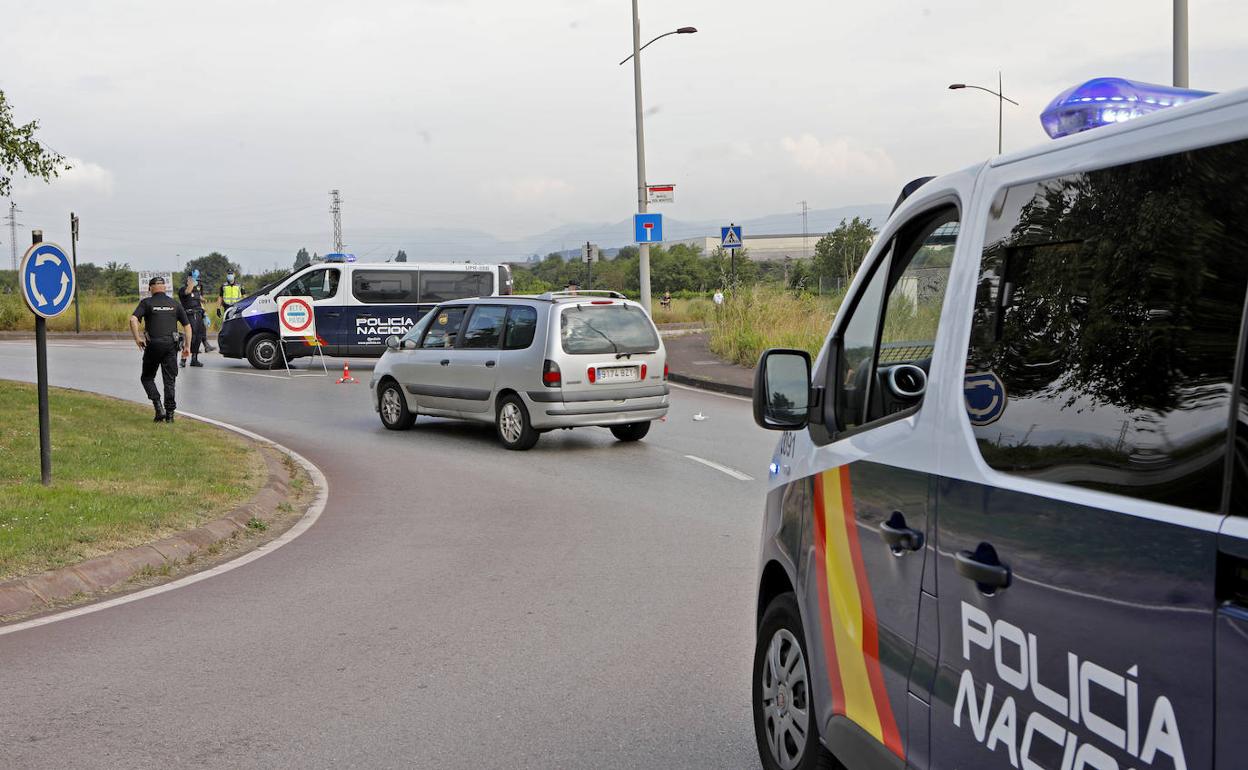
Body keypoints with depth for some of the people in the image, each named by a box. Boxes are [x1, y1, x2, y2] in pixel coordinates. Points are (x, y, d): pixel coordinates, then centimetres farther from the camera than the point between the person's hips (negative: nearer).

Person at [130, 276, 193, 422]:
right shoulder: (174, 304, 10)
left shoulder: (146, 302, 1)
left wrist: (137, 338, -9)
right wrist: (187, 346, 11)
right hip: (171, 345, 2)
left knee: (147, 377, 12)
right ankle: (170, 413, 2)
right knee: (169, 380, 7)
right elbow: (187, 325, 8)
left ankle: (158, 406, -7)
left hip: (153, 345, -2)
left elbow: (133, 319, -14)